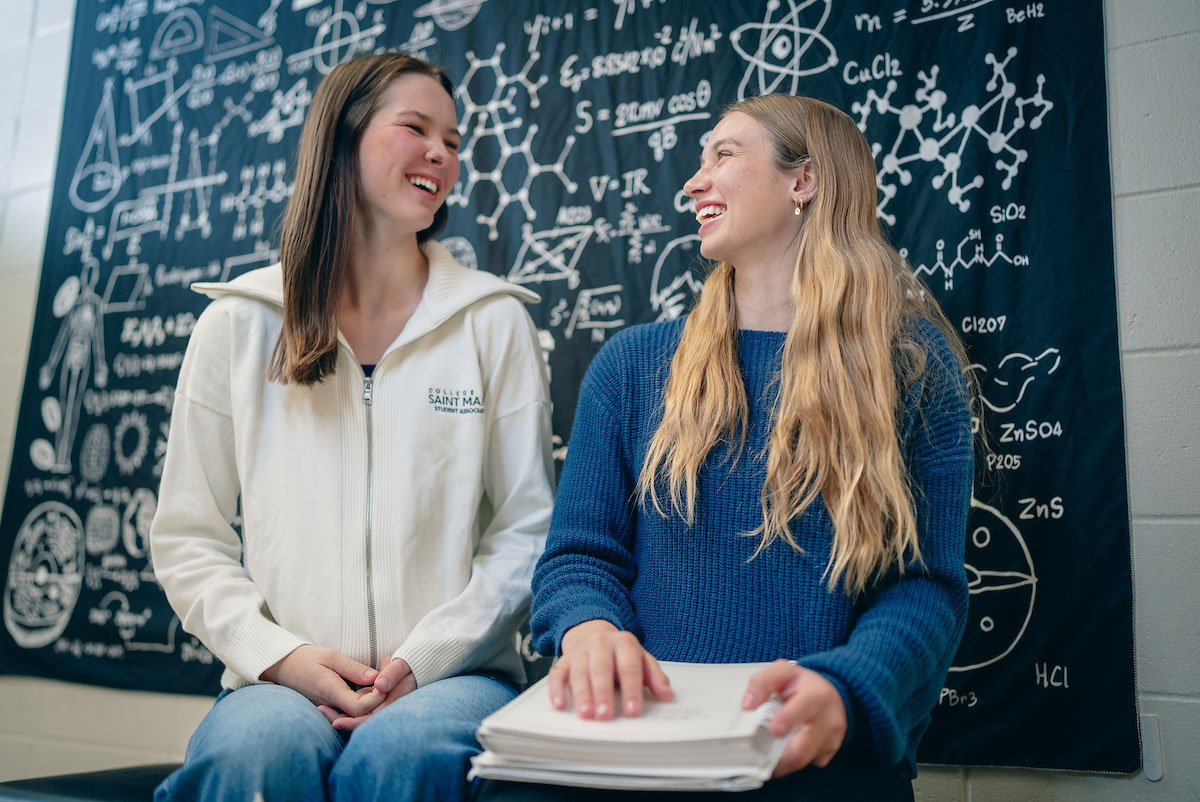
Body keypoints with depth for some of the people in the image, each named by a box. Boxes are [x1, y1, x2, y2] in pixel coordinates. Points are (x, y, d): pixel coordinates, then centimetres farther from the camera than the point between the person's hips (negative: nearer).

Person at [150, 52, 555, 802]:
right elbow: (187, 538, 8)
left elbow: (528, 532, 3)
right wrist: (279, 655, -8)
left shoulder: (495, 321, 6)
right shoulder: (237, 324, 7)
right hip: (285, 683, 1)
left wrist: (426, 658, -10)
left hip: (453, 676, 0)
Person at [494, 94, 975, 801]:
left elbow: (926, 580, 0)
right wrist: (588, 630, -15)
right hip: (639, 725, 1)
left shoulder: (914, 367, 6)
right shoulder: (632, 364, 13)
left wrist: (843, 689, -21)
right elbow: (580, 552, 9)